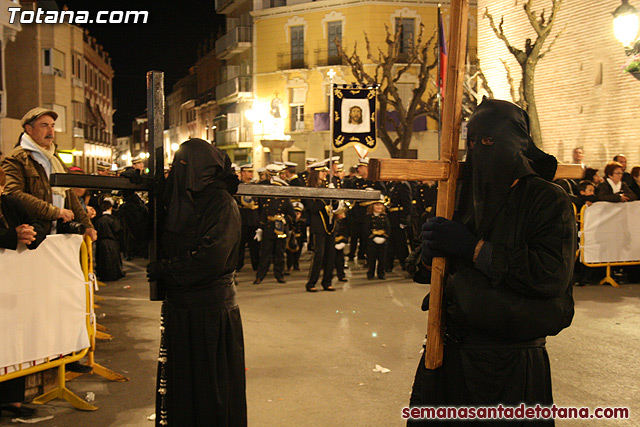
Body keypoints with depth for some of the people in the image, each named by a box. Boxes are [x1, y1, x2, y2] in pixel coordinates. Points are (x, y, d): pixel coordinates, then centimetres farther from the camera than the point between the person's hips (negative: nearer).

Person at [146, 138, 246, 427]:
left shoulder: (222, 204, -11)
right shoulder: (177, 201, 10)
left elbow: (212, 256, -22)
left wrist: (165, 269, -12)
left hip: (211, 308, -7)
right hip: (179, 305, 7)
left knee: (211, 379, 5)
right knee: (178, 379, 14)